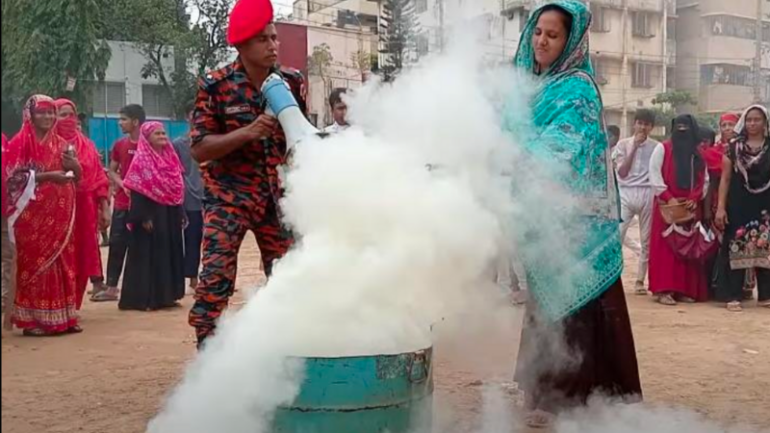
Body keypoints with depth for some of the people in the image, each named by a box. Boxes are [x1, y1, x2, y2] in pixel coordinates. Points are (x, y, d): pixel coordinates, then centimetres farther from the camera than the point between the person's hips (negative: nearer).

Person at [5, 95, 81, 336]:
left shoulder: (60, 143, 13)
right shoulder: (20, 143, -4)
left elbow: (75, 177, 16)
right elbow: (15, 178, -12)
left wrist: (75, 167, -6)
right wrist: (47, 176, -20)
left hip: (60, 212, 6)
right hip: (32, 213, -5)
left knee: (62, 262, 6)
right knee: (35, 262, -3)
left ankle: (62, 317, 12)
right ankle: (33, 320, 2)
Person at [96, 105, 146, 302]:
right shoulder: (119, 145, 8)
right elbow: (111, 171, 12)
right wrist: (123, 185, -7)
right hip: (122, 203, 3)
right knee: (117, 244, 3)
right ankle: (111, 288, 9)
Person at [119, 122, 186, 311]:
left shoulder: (170, 158, 12)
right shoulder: (141, 160, -8)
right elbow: (137, 191, -14)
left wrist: (180, 213, 11)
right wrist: (143, 217, -20)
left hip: (169, 215, 7)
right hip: (151, 215, -7)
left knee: (169, 253, 9)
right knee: (148, 255, -4)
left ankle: (166, 295, 18)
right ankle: (145, 298, 1)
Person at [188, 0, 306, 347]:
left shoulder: (292, 82, 0)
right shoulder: (216, 85, -10)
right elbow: (199, 149, -13)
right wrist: (246, 132, -25)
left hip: (277, 195, 4)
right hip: (228, 196, -4)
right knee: (216, 276, -13)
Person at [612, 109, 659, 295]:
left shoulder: (656, 147, 6)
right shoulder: (623, 144, 5)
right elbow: (622, 172, -5)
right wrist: (634, 147, -7)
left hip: (648, 194, 1)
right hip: (626, 193, -1)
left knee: (647, 240, 5)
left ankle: (640, 280, 13)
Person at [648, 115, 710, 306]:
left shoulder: (699, 153, 14)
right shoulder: (662, 149, 2)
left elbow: (704, 180, 10)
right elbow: (654, 176, -7)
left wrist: (695, 199, -7)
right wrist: (668, 198, -15)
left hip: (691, 207, 4)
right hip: (667, 206, -4)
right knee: (665, 247, -8)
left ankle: (685, 289, 7)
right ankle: (664, 290, -10)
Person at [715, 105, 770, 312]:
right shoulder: (734, 148, 4)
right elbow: (725, 179, 3)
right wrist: (721, 207, -4)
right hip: (739, 205, -1)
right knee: (736, 250, -2)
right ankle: (733, 296, 2)